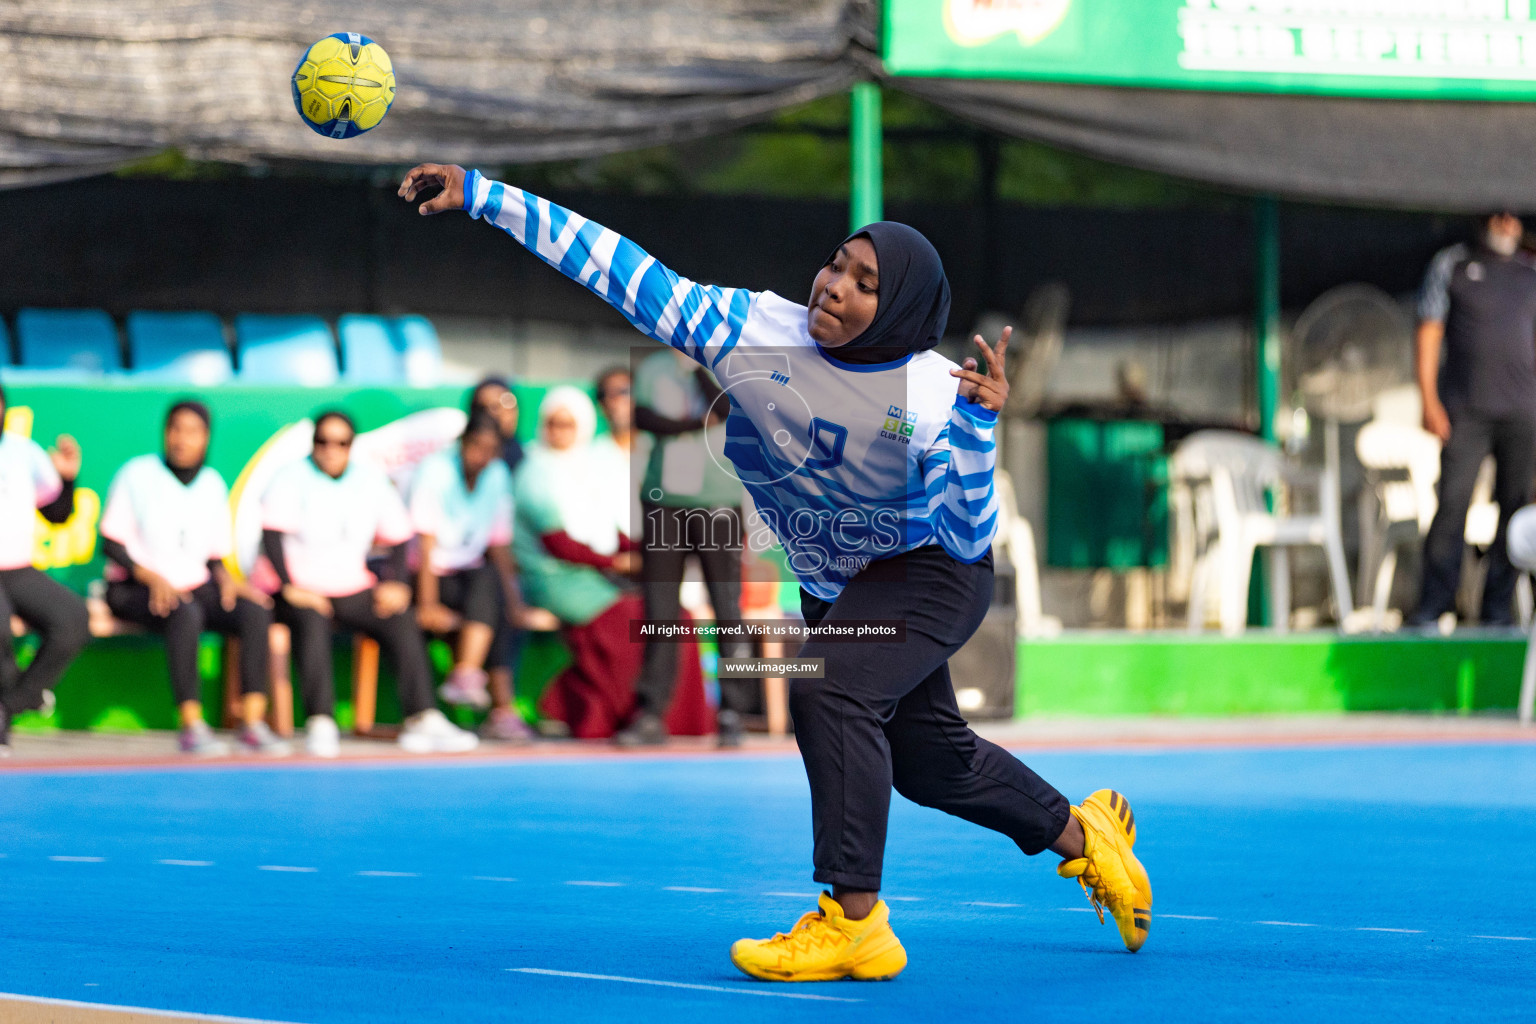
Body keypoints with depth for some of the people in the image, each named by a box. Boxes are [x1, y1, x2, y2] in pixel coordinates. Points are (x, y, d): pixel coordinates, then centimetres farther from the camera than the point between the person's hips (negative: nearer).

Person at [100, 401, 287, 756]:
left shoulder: (212, 484, 9)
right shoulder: (137, 474, -4)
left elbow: (215, 555, 14)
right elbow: (111, 544, -6)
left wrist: (225, 577, -9)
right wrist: (152, 578, -20)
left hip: (195, 586, 5)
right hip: (134, 590, -4)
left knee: (256, 611, -23)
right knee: (186, 615, -38)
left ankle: (252, 722, -28)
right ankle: (192, 726, -39)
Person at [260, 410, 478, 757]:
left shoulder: (371, 480, 9)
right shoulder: (291, 479, -4)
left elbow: (399, 535, 13)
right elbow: (272, 535, -13)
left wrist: (396, 583, -2)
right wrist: (289, 588, -22)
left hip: (354, 589, 4)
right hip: (301, 591, -4)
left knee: (403, 622, -19)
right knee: (313, 623, -36)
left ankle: (421, 720, -22)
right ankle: (320, 725, -40)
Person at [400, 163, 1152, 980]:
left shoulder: (933, 396, -28)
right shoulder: (758, 331, -21)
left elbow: (969, 537, -25)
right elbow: (623, 271, -23)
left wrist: (980, 424, -38)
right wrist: (477, 193, -27)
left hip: (930, 576, -6)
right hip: (834, 586, 6)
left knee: (828, 690, -30)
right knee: (926, 760, 17)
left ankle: (855, 925, -26)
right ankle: (1083, 836, 42)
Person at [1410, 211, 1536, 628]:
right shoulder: (1452, 264, 8)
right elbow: (1429, 333, 4)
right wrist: (1429, 401, -4)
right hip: (1466, 410, -2)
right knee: (1452, 503, -9)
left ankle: (1497, 608, 6)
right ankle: (1431, 609, -6)